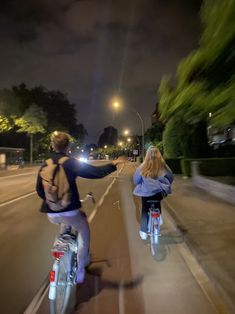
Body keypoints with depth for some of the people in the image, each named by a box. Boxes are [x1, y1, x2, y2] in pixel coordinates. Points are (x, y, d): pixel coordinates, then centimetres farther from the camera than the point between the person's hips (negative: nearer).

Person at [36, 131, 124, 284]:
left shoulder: (45, 164, 4)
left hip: (51, 212, 5)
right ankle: (80, 268, 21)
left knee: (65, 225, 36)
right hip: (69, 210, -5)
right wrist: (113, 164, 2)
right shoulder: (71, 162, -11)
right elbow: (96, 172, -12)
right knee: (84, 230, 21)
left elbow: (39, 189, 11)